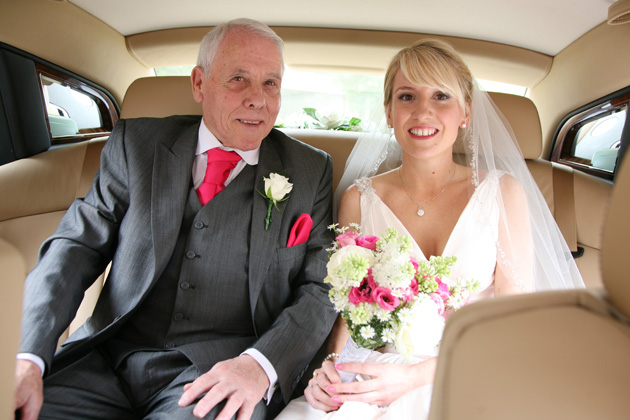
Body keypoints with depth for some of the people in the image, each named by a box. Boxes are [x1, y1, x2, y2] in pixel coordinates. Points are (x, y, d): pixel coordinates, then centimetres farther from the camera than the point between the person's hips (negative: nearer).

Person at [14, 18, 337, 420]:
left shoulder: (309, 171, 2)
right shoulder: (135, 144, 5)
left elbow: (321, 287, -1)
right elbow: (78, 243, 2)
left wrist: (260, 364, -18)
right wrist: (27, 357, -12)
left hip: (217, 372, -1)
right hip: (107, 359, 3)